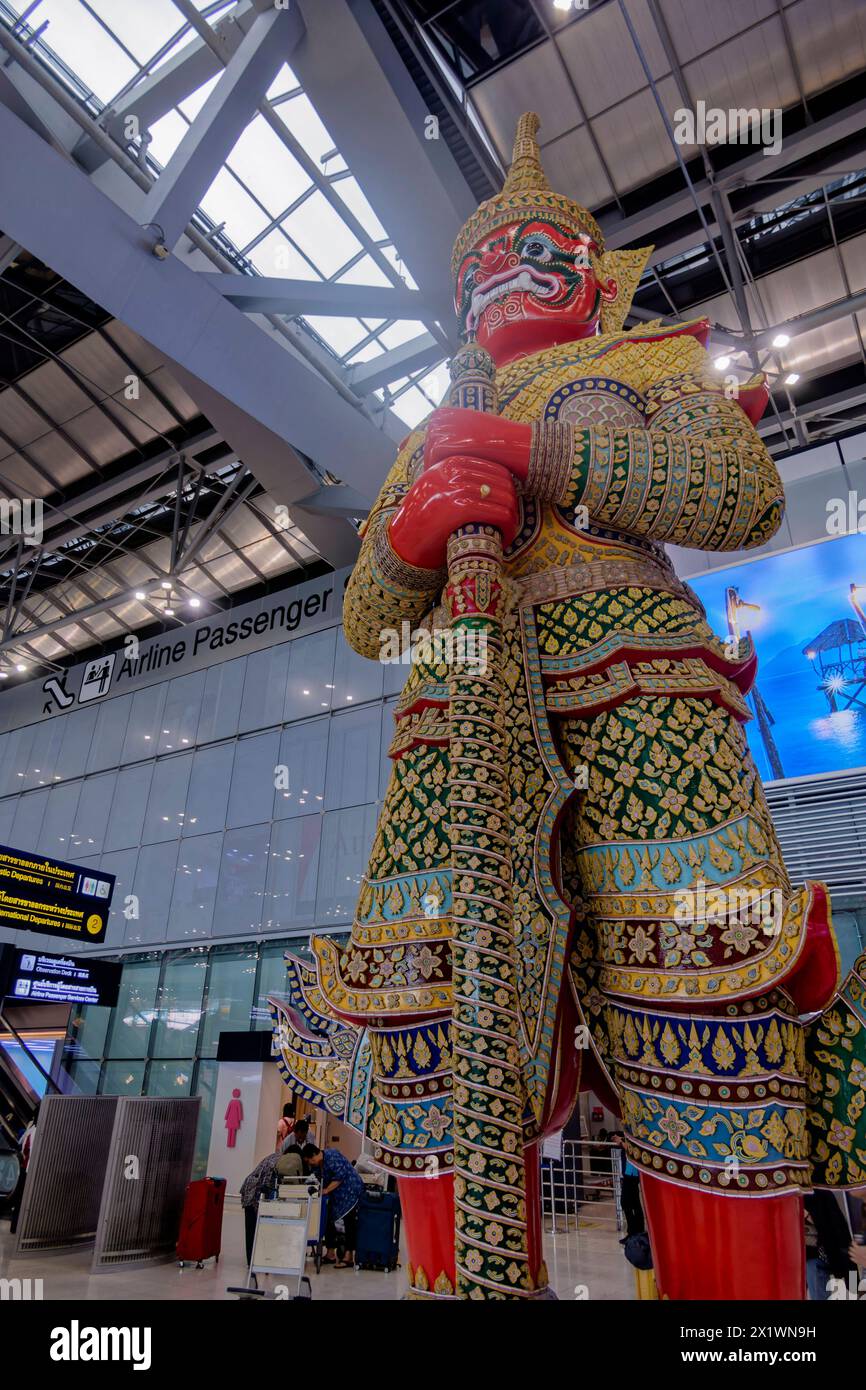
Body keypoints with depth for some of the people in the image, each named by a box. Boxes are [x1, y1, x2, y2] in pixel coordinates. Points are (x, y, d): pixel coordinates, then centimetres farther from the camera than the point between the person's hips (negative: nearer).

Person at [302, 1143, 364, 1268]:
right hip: (336, 1195, 10)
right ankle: (330, 1254, 18)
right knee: (329, 1220, 8)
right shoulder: (316, 1165, 5)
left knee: (349, 1223, -7)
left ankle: (349, 1257, -4)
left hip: (350, 1191, -10)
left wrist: (326, 1190, -25)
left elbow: (339, 1176, -26)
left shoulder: (332, 1156, -23)